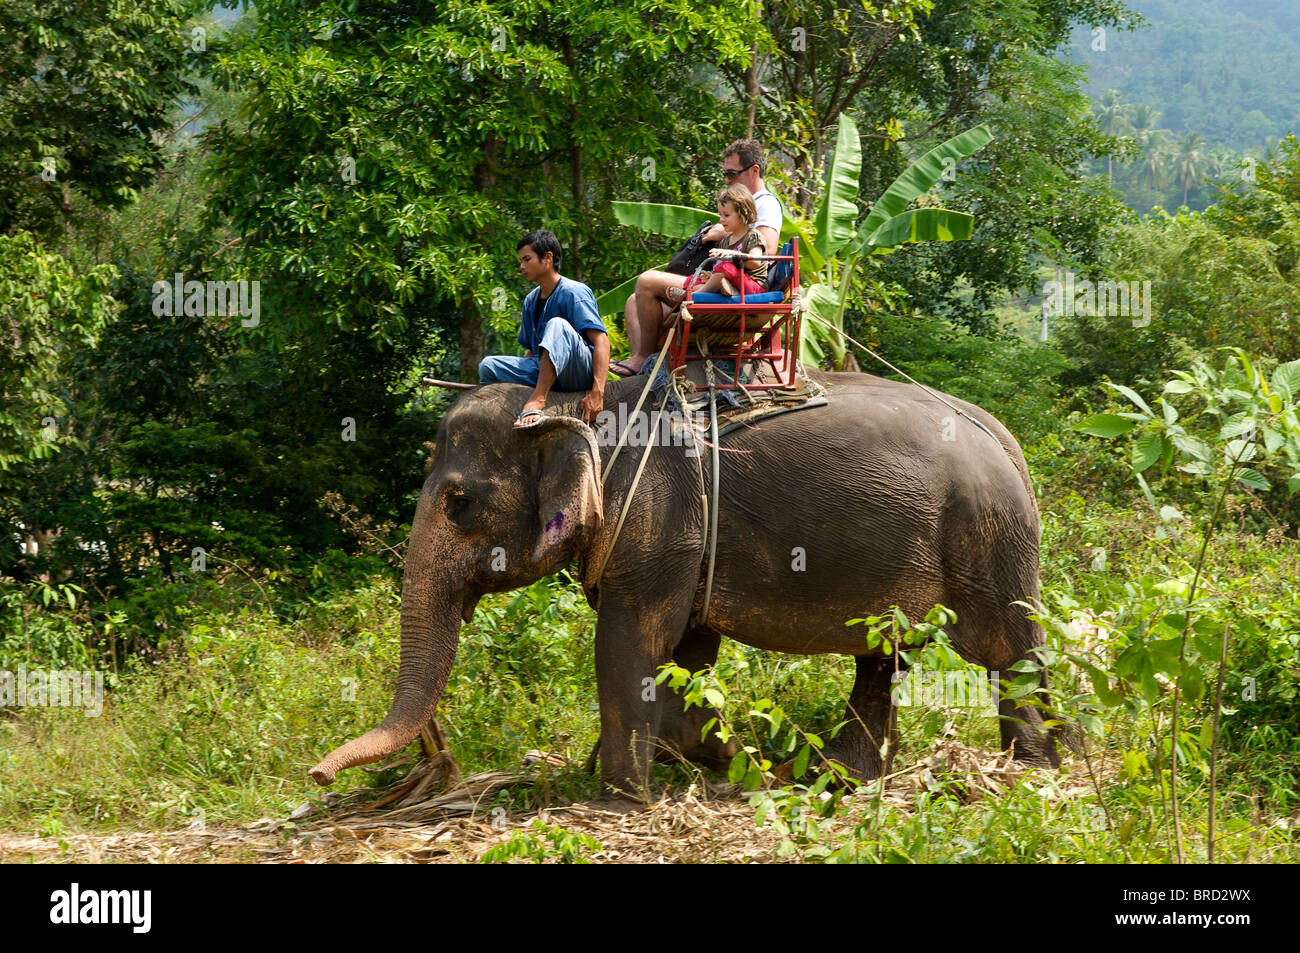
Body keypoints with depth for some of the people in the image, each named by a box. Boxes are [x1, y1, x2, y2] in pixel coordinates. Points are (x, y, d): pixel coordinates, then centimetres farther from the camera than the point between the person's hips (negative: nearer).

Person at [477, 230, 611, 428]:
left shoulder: (573, 293, -9)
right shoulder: (531, 301, 16)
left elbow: (601, 340, -21)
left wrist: (597, 392, -33)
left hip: (581, 372, -7)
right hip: (543, 371, 7)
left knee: (557, 325, -36)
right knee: (488, 366, -9)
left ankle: (537, 401, -51)